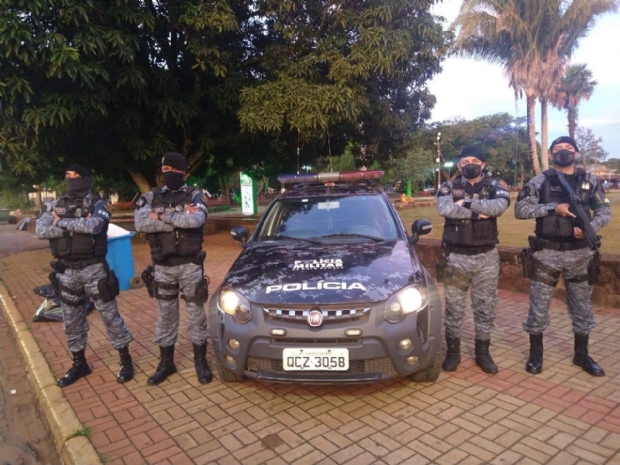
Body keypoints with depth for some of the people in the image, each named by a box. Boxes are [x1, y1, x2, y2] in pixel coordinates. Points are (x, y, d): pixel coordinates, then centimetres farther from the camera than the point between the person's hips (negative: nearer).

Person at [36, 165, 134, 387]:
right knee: (72, 320, 13)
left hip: (94, 268, -4)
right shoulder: (54, 206, 7)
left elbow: (93, 225, -26)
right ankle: (79, 364, 29)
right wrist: (79, 225, -17)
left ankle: (125, 360, 14)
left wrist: (62, 223, -14)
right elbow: (40, 231, -9)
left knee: (109, 314, 2)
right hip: (66, 271, 5)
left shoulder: (99, 205, -5)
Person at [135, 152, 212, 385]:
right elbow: (141, 223, -15)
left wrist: (162, 217, -16)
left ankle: (200, 361, 22)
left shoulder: (195, 195, -1)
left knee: (196, 313, 7)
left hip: (190, 265, -2)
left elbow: (196, 220, -22)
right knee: (166, 315, 13)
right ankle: (166, 363, 27)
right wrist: (181, 220, -19)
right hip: (162, 267, 2)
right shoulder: (150, 197, 4)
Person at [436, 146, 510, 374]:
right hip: (456, 257, 0)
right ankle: (453, 352, 22)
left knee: (485, 307, 9)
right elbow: (444, 209, -21)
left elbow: (499, 206, -21)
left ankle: (483, 352, 25)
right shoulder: (448, 187, 1)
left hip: (486, 257, 1)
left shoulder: (495, 186, 3)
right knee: (454, 307, 8)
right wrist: (478, 212, -20)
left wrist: (465, 203, -19)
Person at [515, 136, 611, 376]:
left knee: (582, 306, 13)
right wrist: (554, 208, -18)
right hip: (547, 253, -3)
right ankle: (535, 353, 19)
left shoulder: (590, 181, 7)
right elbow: (520, 209, -9)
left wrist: (590, 226, -13)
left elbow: (604, 210, 8)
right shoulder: (539, 181, -2)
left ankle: (581, 354, 30)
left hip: (580, 253, 3)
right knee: (539, 305, 4)